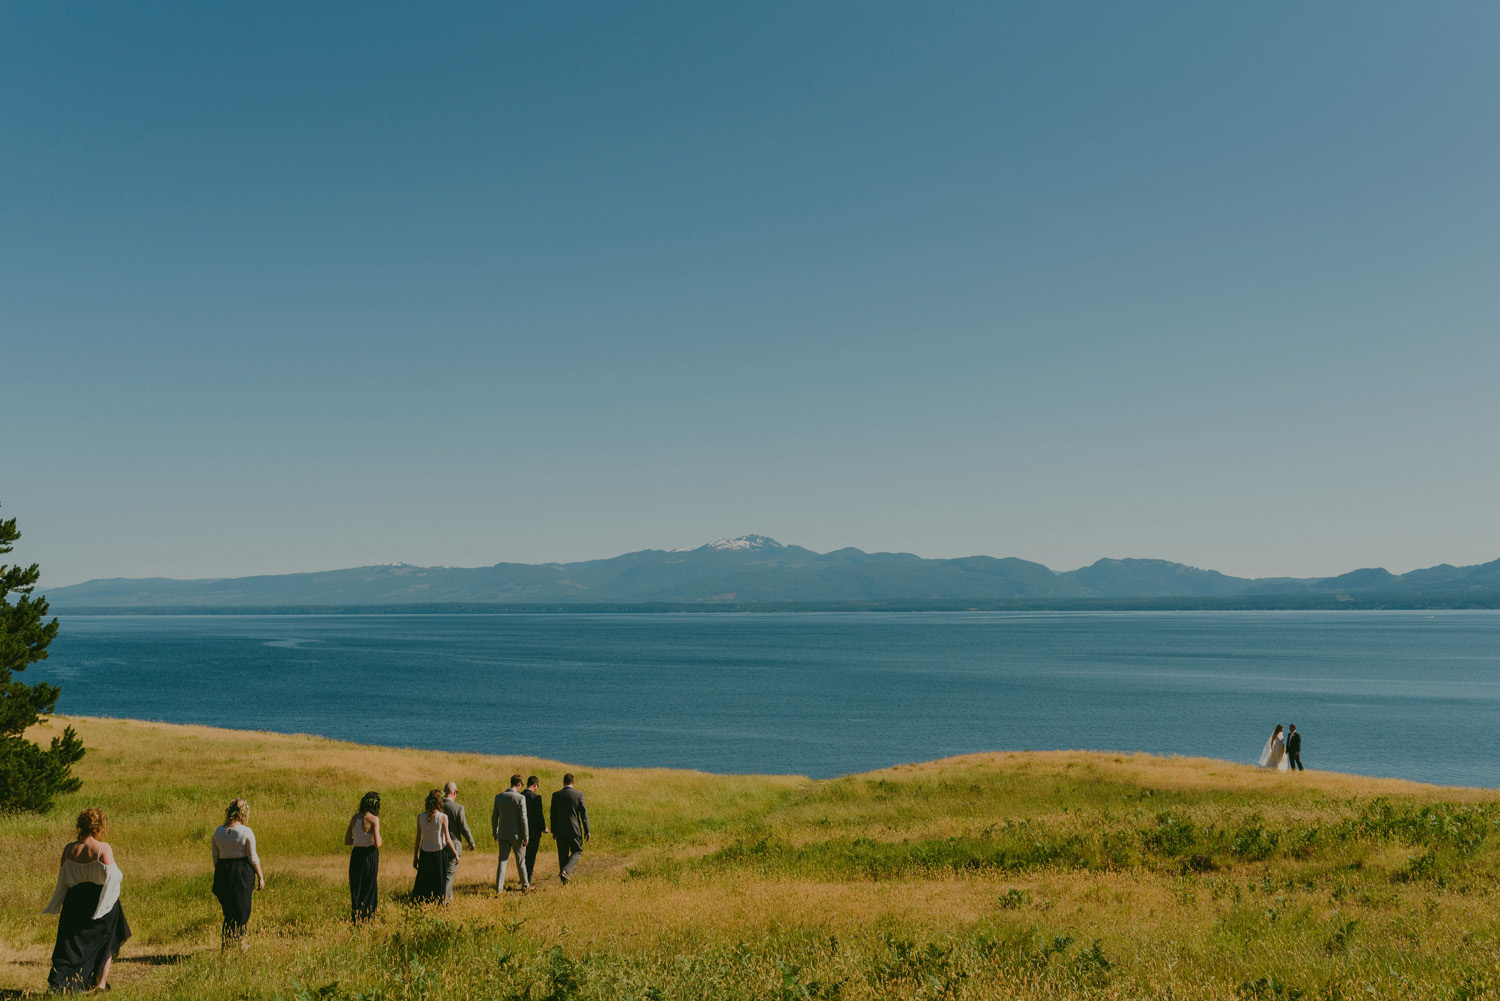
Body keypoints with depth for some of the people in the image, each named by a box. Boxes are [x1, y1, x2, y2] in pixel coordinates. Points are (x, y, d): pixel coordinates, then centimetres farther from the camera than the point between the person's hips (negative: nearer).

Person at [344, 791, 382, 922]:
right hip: (370, 856, -5)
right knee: (369, 889, 8)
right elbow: (377, 844, -17)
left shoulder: (355, 817, 4)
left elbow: (347, 841, 9)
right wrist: (379, 839, 4)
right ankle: (367, 919, 11)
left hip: (356, 854, 5)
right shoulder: (374, 819, -14)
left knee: (356, 888, 15)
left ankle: (355, 920, 17)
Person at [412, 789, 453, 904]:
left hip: (425, 854, 3)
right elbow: (447, 840, -12)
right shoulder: (443, 817, -14)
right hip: (439, 854, -3)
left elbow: (418, 838, 1)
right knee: (439, 884, 8)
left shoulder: (420, 816, -5)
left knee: (422, 883, 15)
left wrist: (415, 856, 10)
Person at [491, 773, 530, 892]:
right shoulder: (520, 798, -14)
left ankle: (499, 888, -3)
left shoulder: (499, 797, 0)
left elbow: (494, 817, 6)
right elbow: (523, 818, -14)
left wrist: (494, 832, 18)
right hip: (516, 834, -3)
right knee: (520, 861, 11)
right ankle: (525, 886, 24)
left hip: (503, 834, 3)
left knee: (502, 860, 6)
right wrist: (526, 836, -8)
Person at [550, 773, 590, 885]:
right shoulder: (579, 795, -8)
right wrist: (587, 831, 2)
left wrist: (553, 831, 14)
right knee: (577, 852, 11)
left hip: (560, 830, 2)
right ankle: (565, 871, -12)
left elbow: (553, 814, 4)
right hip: (574, 829, -2)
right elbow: (584, 814, -6)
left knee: (563, 854, 12)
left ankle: (565, 879, 14)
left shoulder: (556, 795, -1)